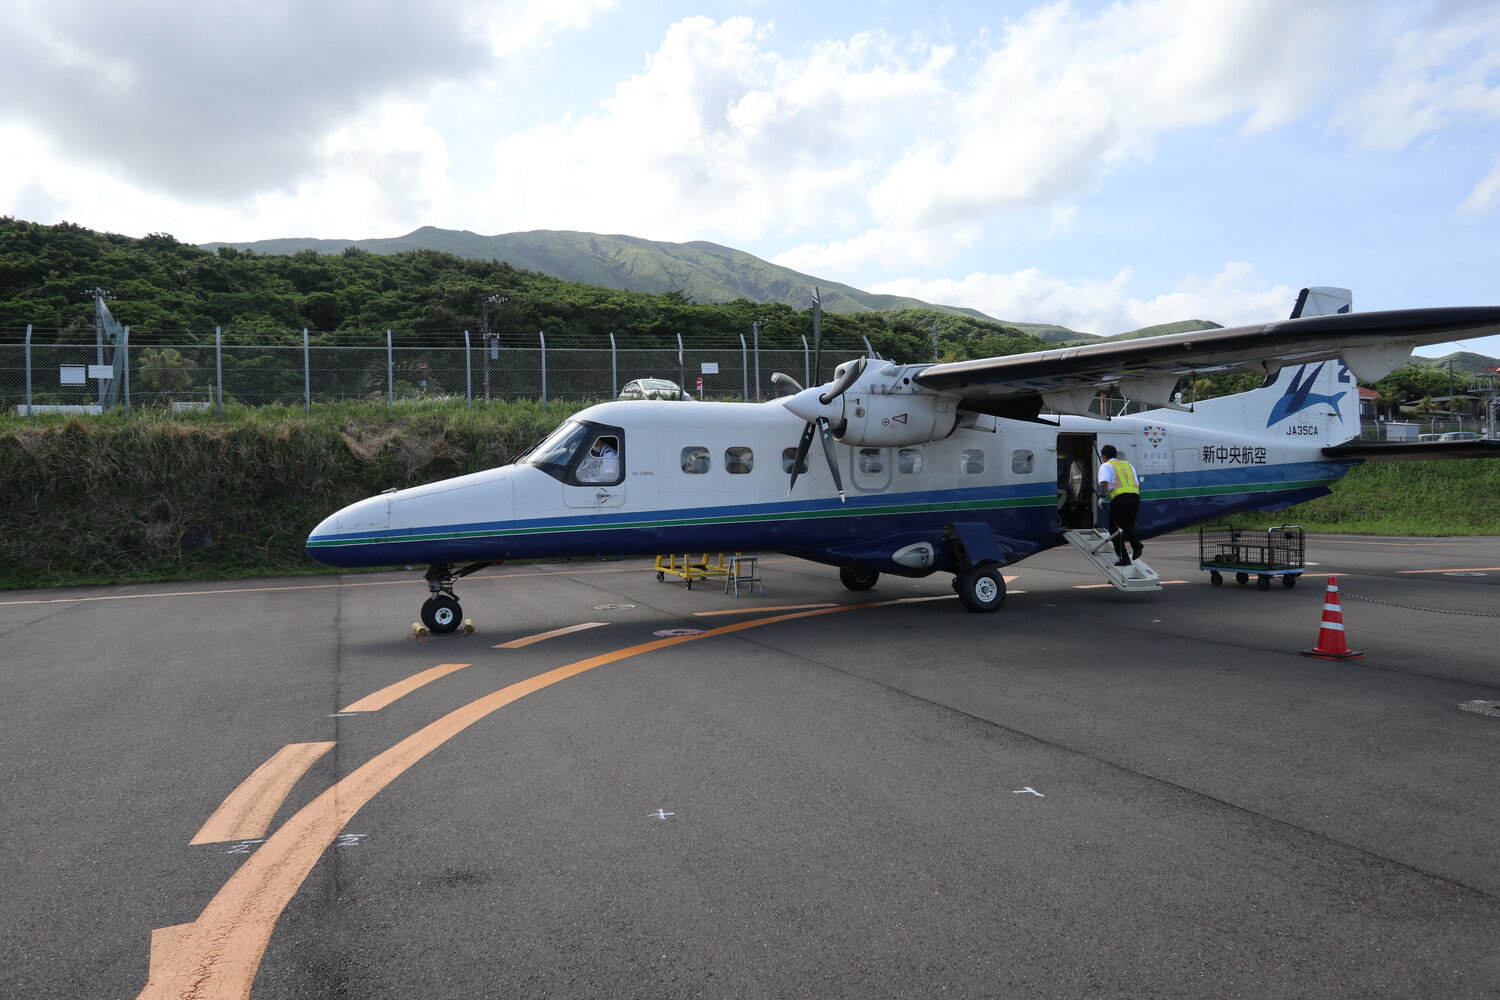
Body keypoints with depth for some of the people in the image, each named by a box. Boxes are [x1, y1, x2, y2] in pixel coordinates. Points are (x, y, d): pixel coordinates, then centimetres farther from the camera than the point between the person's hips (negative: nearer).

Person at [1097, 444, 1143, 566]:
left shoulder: (1106, 465, 7)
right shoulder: (1128, 464, 26)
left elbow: (1105, 482, -11)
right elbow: (1137, 484, 20)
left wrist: (1102, 496, -3)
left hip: (1120, 497, -6)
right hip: (1135, 496, 6)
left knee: (1115, 528, 7)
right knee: (1129, 525, 23)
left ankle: (1123, 557, 2)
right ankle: (1136, 545, -5)